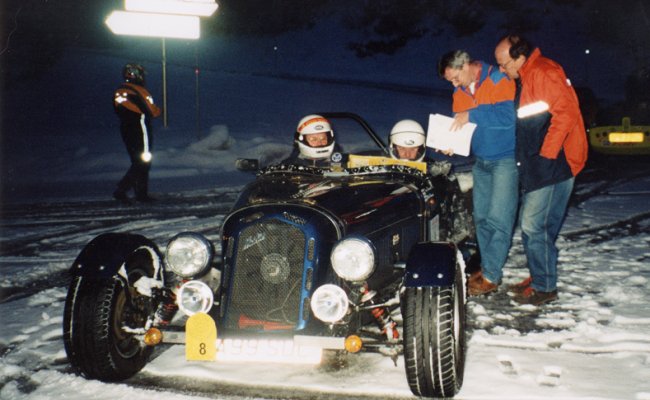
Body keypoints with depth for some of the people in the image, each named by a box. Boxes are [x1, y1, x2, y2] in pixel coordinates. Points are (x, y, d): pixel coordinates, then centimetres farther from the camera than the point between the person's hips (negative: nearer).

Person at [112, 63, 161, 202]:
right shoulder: (138, 91, -15)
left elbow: (118, 112, 13)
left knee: (137, 163, 14)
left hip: (126, 131, 8)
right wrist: (158, 110, 7)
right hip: (141, 132, -8)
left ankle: (141, 194, 16)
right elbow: (152, 111, -13)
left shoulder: (118, 92, 8)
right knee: (143, 163, -4)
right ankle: (121, 190, -14)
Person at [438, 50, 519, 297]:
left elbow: (508, 114, -26)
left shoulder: (499, 80, -14)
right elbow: (459, 126, 13)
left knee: (498, 219, -9)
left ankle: (491, 276, -3)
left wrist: (471, 115, -25)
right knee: (481, 218, 11)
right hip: (481, 162, 8)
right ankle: (487, 266, 23)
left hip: (506, 159, -8)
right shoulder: (460, 93, 9)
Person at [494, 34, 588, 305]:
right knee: (531, 224, 14)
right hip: (535, 167, 10)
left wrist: (546, 154, -20)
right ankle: (539, 277, 25)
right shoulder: (524, 80, 17)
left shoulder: (543, 73, -14)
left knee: (535, 226, -8)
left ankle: (544, 287, 3)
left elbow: (566, 112, -22)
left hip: (553, 164, -10)